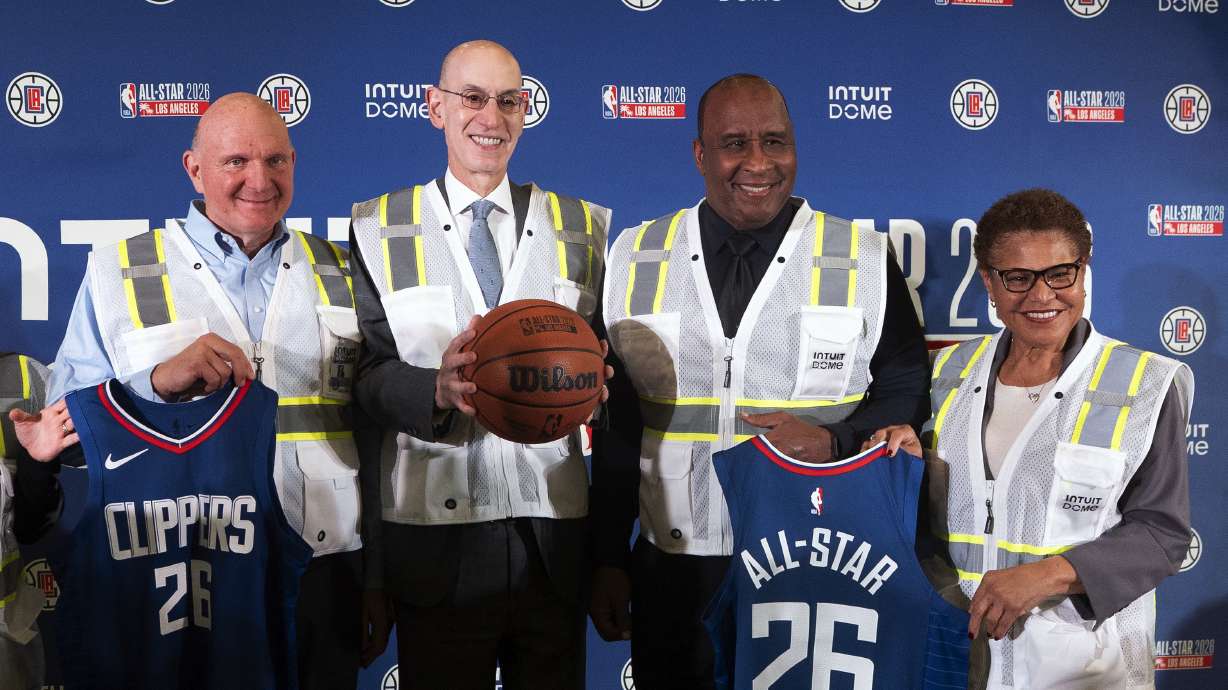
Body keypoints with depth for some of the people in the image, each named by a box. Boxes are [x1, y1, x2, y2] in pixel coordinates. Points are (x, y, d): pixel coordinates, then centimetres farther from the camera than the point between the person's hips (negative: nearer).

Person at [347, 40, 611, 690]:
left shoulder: (582, 227, 9)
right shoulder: (379, 228, 4)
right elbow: (369, 372, -2)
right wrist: (437, 388, -23)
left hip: (554, 534, 2)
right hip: (434, 536, -1)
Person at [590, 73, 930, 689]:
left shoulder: (865, 262, -4)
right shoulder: (637, 261, 2)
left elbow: (907, 391, 3)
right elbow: (617, 423, 6)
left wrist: (835, 440, -17)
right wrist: (608, 561, 7)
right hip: (673, 567, 2)